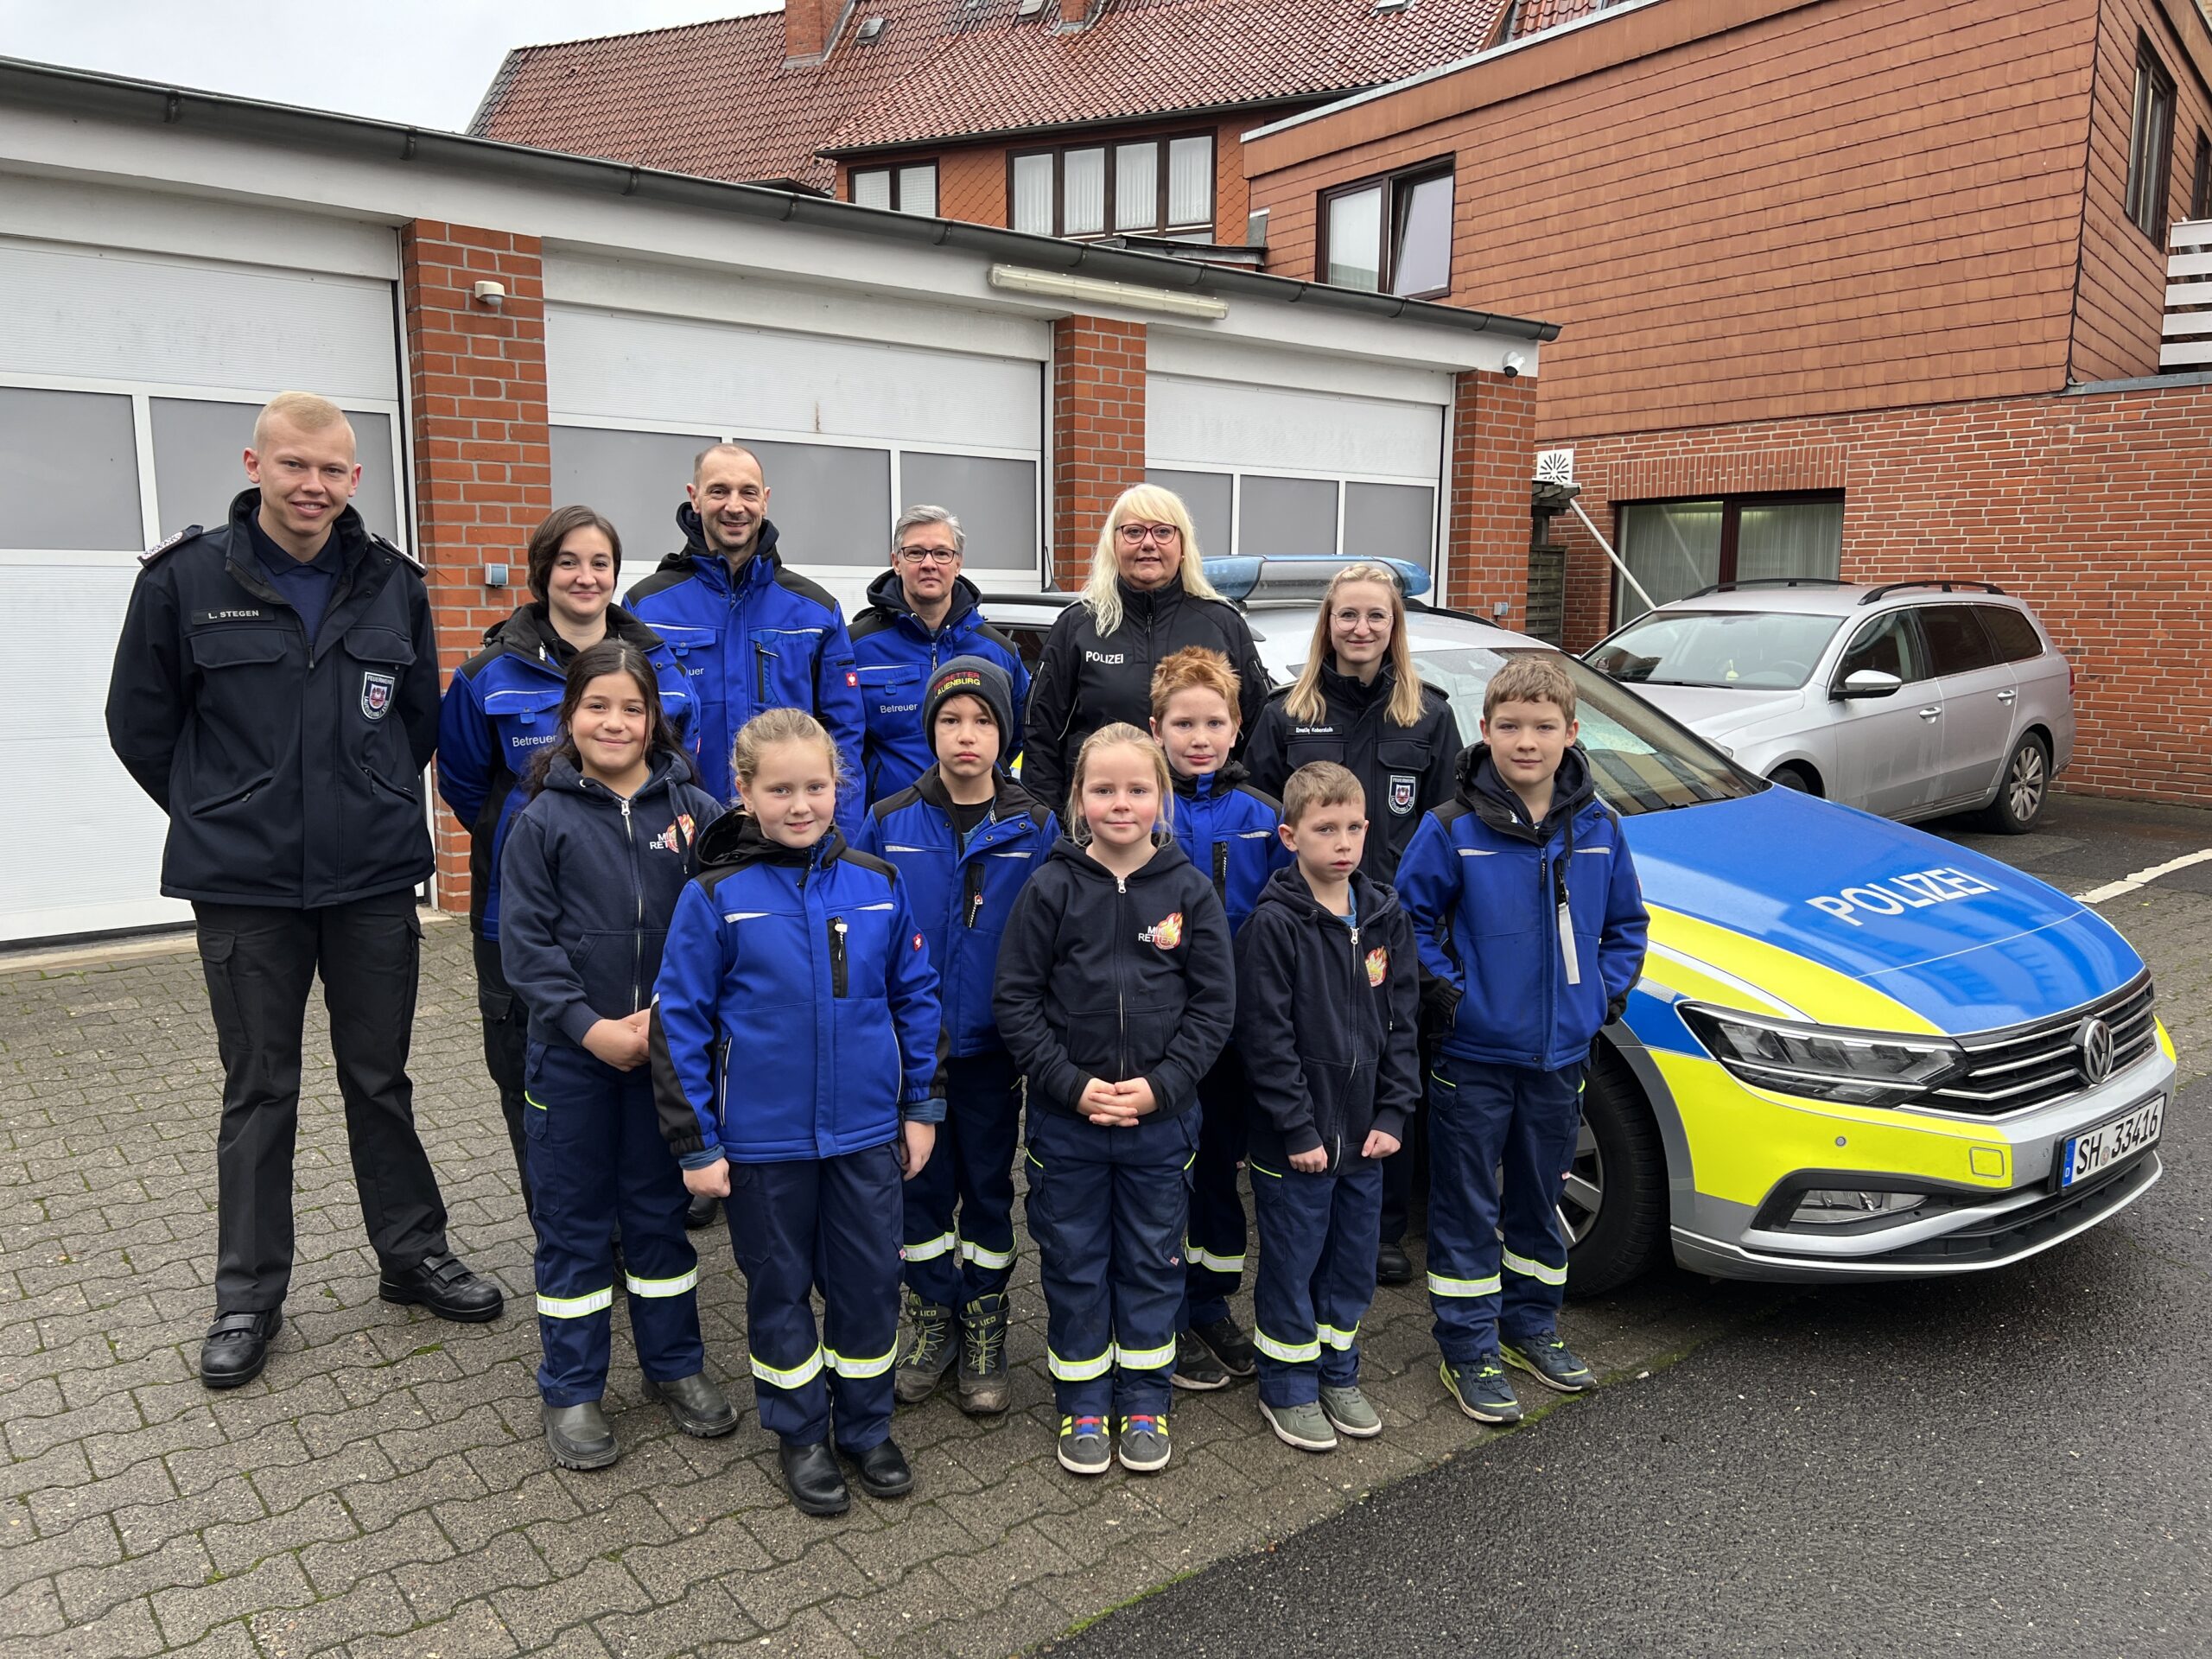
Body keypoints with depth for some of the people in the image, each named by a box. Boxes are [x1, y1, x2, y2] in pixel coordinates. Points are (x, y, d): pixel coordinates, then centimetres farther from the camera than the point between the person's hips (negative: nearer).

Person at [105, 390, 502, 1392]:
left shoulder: (392, 584, 2)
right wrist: (224, 818, 8)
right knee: (259, 1094, 9)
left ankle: (413, 1256, 28)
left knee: (381, 1080, 13)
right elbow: (140, 725, 5)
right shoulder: (186, 580, -5)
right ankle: (248, 1297, 24)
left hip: (375, 882, 2)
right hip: (244, 890, -1)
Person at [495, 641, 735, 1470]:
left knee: (660, 1208, 15)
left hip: (671, 1048, 1)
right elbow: (526, 942, -7)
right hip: (572, 1053, -1)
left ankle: (675, 1364, 31)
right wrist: (590, 1027, -15)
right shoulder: (545, 819, -4)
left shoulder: (694, 810, -1)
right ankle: (571, 1390, 25)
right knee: (574, 1220, 10)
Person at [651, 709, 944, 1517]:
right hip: (763, 1139, -2)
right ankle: (800, 1435, 34)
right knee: (780, 1286, 14)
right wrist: (695, 1141, -6)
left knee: (871, 1281, 12)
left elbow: (915, 996, 6)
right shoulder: (715, 897, -10)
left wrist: (922, 1106, 7)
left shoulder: (878, 885, -3)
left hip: (867, 1129, 2)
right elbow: (678, 1022, -6)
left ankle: (867, 1427, 33)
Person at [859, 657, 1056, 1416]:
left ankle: (984, 1328, 28)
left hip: (991, 1045, 0)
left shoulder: (1036, 830, -4)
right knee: (921, 1183, 12)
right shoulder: (889, 824, -3)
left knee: (988, 1184, 12)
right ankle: (929, 1318, 30)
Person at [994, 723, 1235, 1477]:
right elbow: (1016, 1001, -5)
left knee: (1153, 1260, 13)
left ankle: (1144, 1401, 32)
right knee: (1074, 1261, 12)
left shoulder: (1189, 890, -3)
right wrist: (1071, 1084, -13)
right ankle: (1082, 1403, 29)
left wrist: (1161, 1083, -12)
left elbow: (1214, 1004, -2)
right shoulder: (1052, 889, -6)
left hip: (1161, 1116, 1)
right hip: (1065, 1116, -1)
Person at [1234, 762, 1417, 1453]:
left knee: (1353, 1265, 18)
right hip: (1293, 1141, -5)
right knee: (1292, 1267, 8)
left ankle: (1339, 1377, 37)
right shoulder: (1275, 924, -14)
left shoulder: (1386, 916, 3)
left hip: (1364, 1136, 6)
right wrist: (1300, 1130, -15)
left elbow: (1401, 1022, 6)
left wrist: (1392, 1113, 0)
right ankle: (1288, 1390, 26)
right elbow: (1266, 1036, -15)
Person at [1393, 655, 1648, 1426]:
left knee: (1539, 1197, 19)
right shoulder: (1452, 830, -11)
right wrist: (1444, 989, -12)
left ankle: (1531, 1325, 36)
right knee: (1468, 1207, 5)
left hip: (1560, 1052, 4)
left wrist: (1607, 993, 0)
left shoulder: (1599, 830, 0)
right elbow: (1408, 916, -4)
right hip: (1474, 1054, -4)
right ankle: (1469, 1349, 18)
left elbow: (1625, 923, 12)